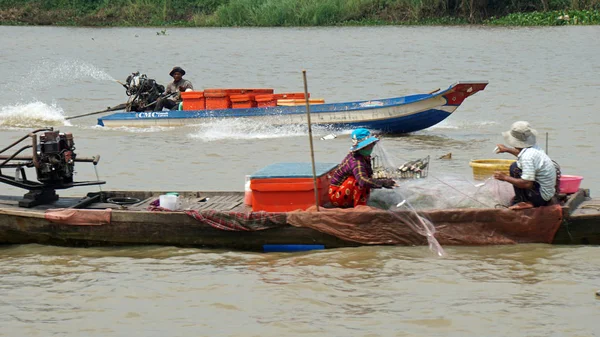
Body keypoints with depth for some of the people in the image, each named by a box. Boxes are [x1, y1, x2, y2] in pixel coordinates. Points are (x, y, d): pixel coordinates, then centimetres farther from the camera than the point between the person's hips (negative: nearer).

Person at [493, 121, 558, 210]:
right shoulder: (534, 148, 4)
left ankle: (524, 202, -8)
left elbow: (527, 184, -30)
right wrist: (507, 150, 42)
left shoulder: (527, 157, -26)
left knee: (514, 168, -14)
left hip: (540, 197, -10)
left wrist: (505, 178, -18)